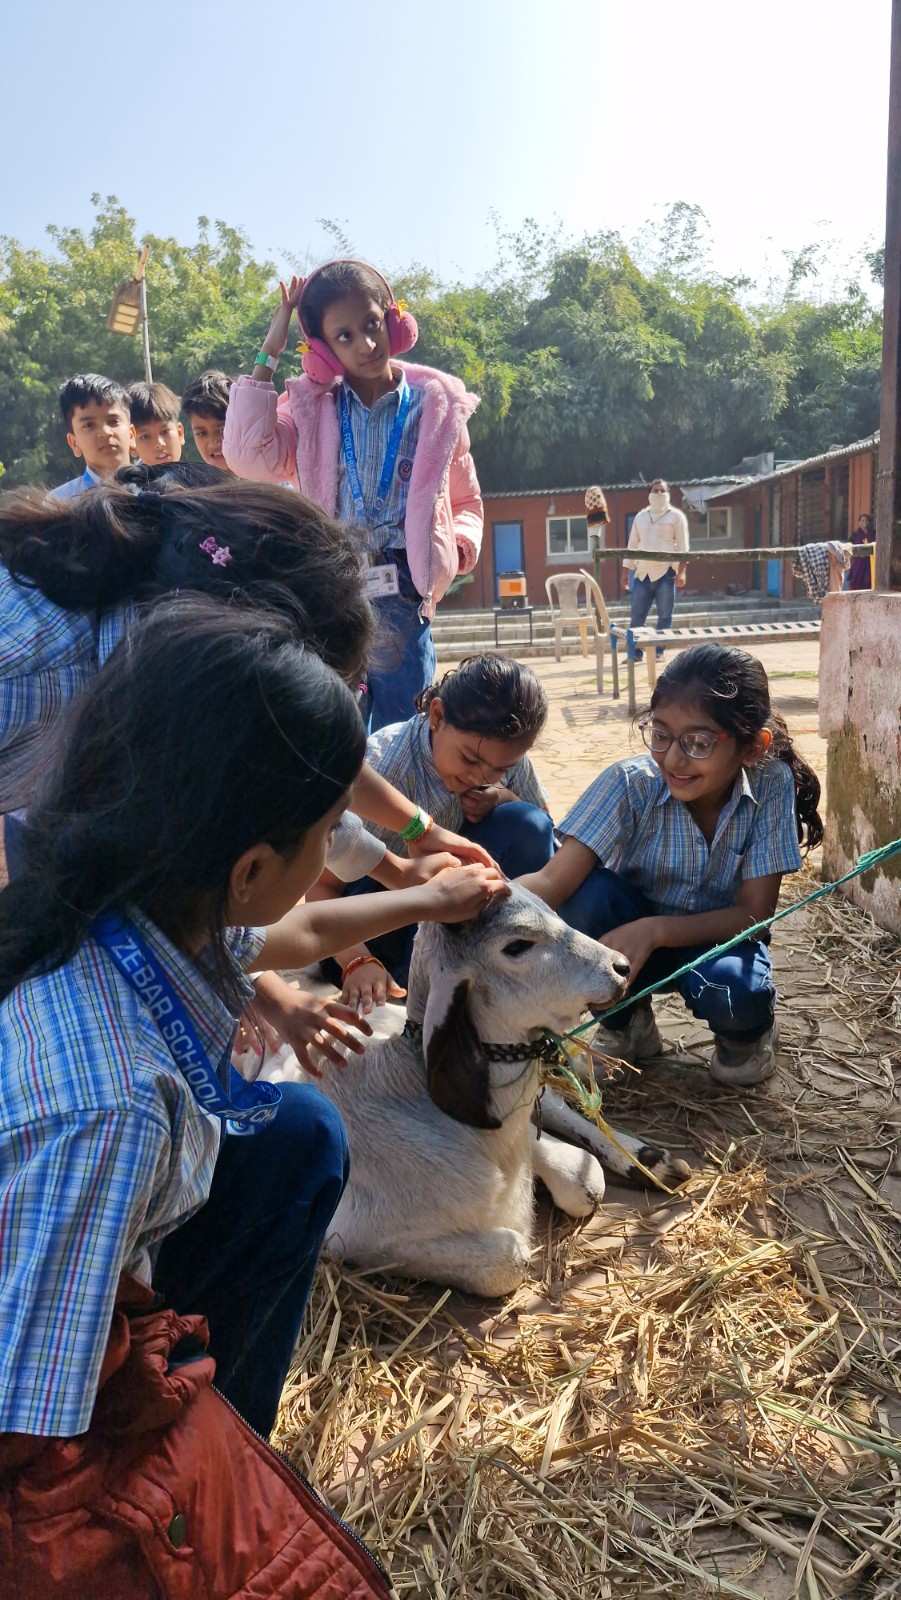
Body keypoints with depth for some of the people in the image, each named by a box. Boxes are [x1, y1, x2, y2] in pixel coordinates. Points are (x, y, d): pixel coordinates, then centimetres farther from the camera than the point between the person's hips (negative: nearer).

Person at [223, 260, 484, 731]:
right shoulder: (310, 407, 6)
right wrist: (268, 353, -7)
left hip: (404, 610, 0)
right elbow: (249, 456, -13)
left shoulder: (436, 403, 6)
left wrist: (459, 545, -6)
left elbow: (466, 501, 17)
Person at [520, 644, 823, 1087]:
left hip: (718, 937, -1)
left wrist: (653, 929, -35)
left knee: (731, 992, -34)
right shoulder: (629, 783, -24)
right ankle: (624, 1025, -1)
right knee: (589, 893, -30)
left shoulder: (771, 786, -23)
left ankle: (748, 1030, 6)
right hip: (628, 933, 1)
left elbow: (755, 912, -20)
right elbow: (554, 880, -32)